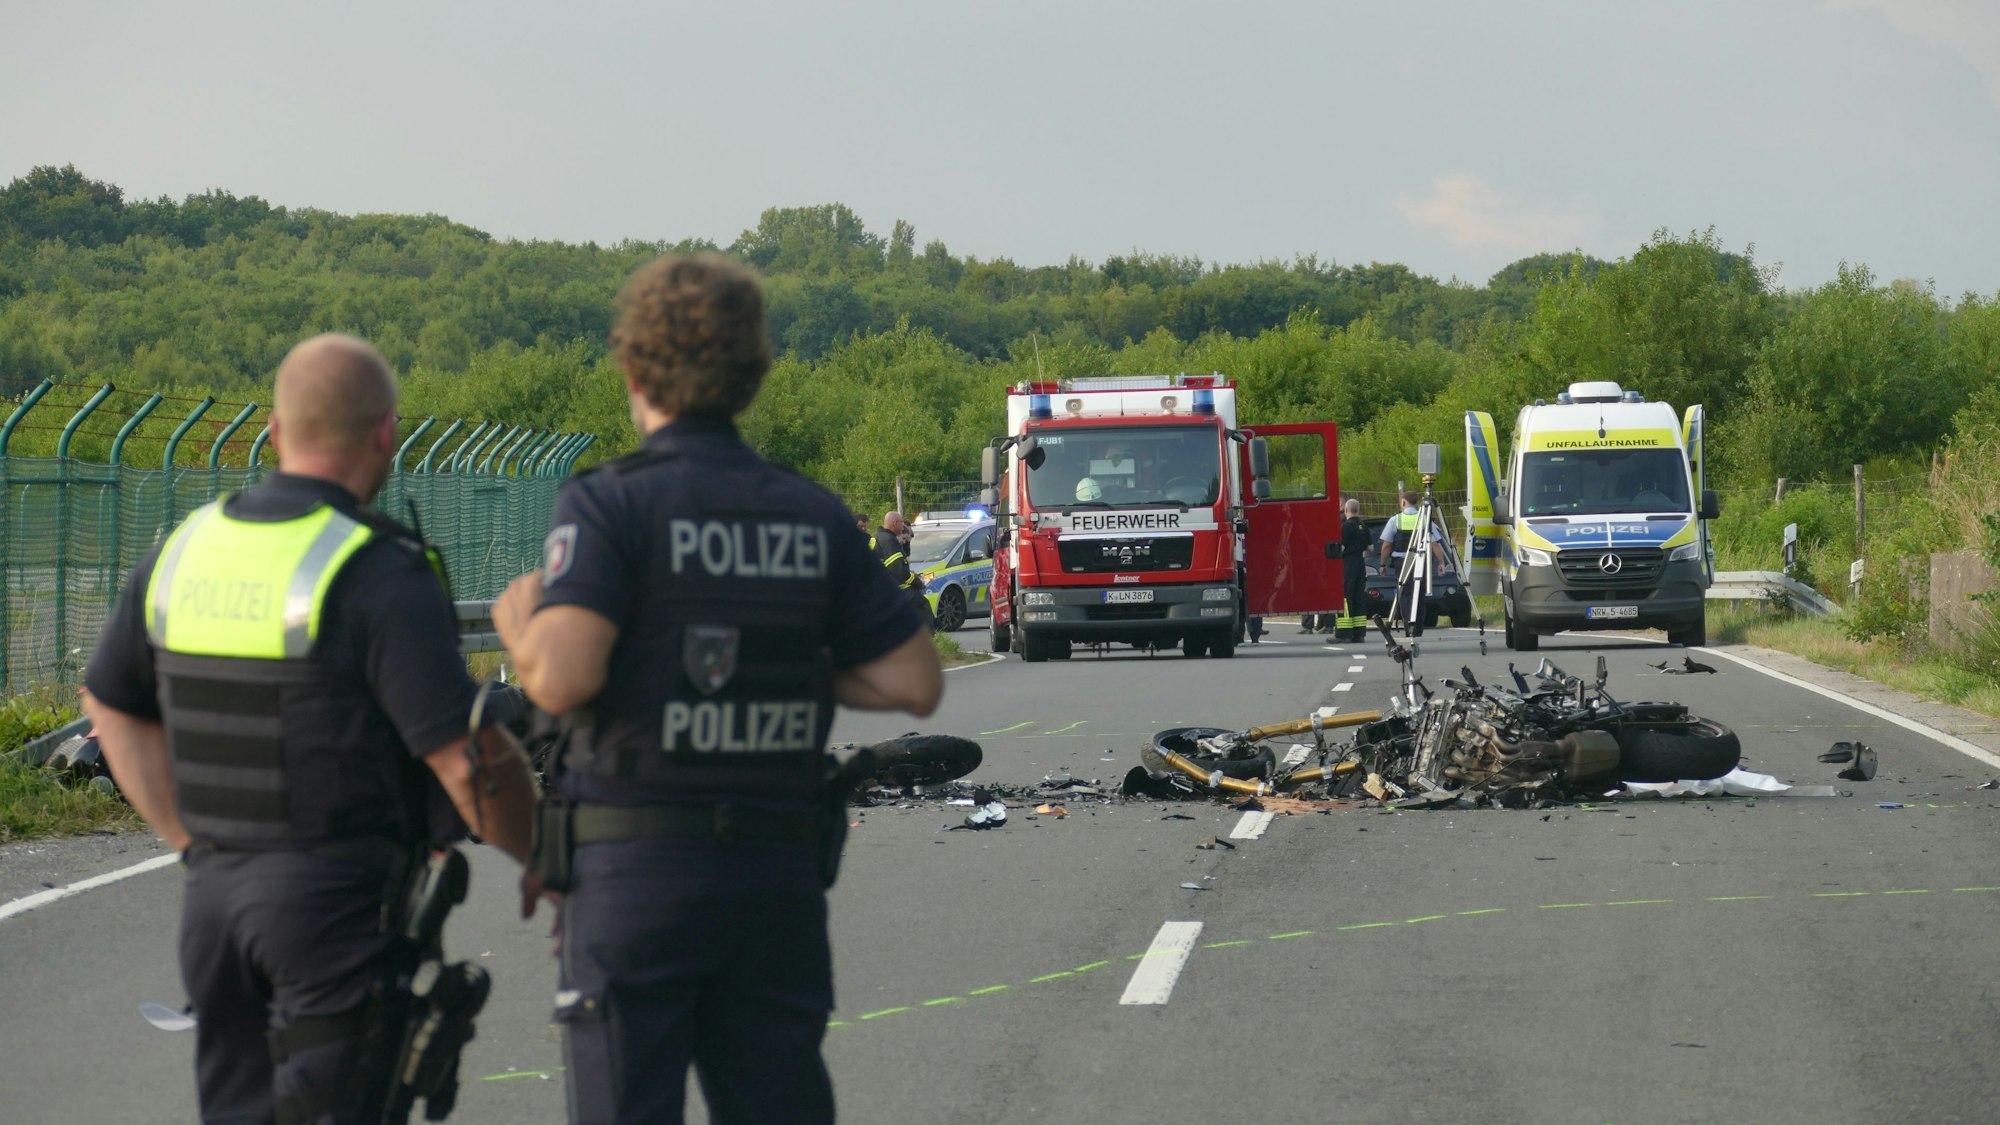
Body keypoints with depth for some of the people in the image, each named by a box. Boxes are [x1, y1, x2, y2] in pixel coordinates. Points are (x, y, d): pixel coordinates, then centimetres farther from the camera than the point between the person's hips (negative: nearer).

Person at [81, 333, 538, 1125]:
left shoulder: (185, 551, 6)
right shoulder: (380, 577, -16)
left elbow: (111, 703, 18)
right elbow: (471, 763, -18)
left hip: (215, 896, 6)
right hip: (348, 902, -6)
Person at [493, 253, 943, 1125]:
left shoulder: (610, 506, -8)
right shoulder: (813, 517, 6)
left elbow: (561, 679, -20)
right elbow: (915, 683, 7)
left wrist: (519, 625, 1)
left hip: (636, 867, -4)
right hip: (781, 879, 4)